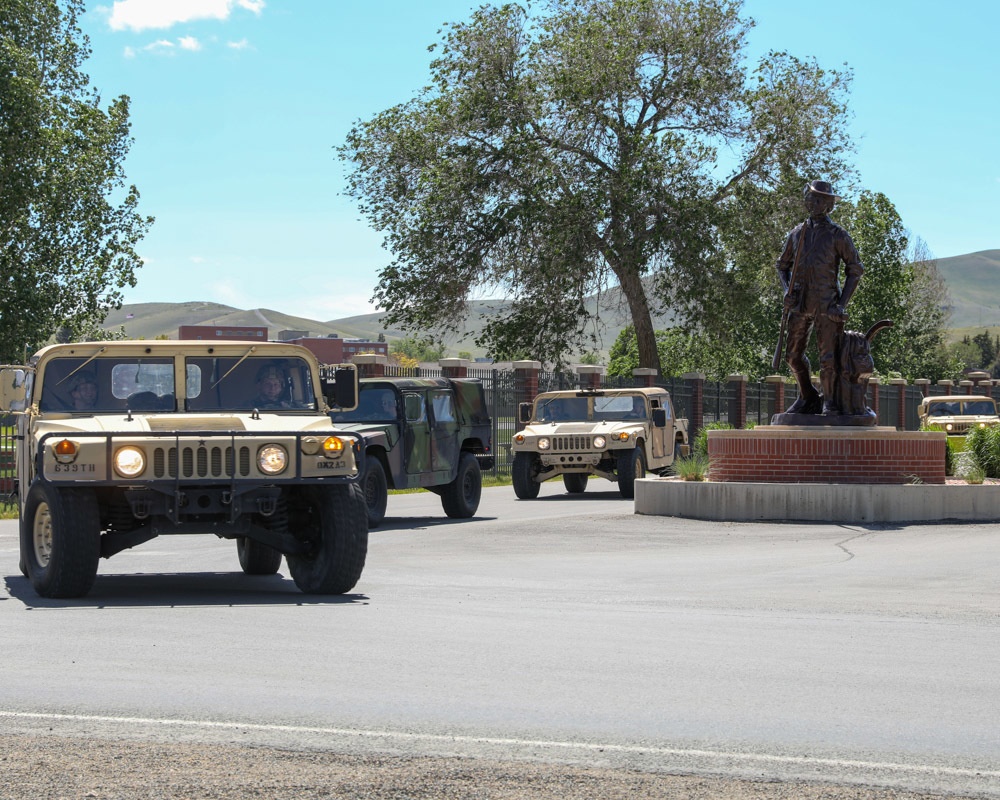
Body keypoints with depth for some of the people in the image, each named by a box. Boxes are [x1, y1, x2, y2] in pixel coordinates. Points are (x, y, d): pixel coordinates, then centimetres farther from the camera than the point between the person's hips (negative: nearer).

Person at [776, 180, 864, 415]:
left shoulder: (838, 235, -1)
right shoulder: (797, 233, 11)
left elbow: (855, 269, 1)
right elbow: (782, 264, 21)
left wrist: (842, 304, -7)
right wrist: (787, 290, 2)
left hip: (826, 306, -4)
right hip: (800, 305, 4)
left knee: (827, 356, -9)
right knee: (793, 355, 7)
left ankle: (829, 401, 6)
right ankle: (808, 398, 25)